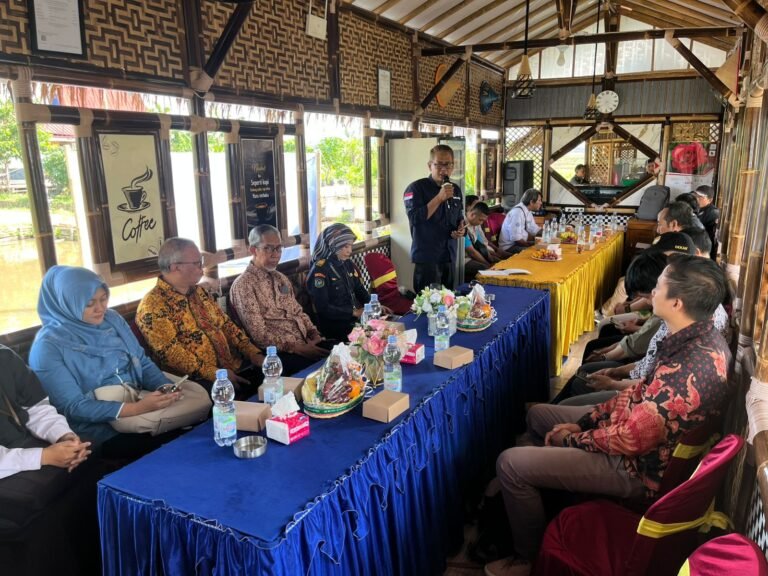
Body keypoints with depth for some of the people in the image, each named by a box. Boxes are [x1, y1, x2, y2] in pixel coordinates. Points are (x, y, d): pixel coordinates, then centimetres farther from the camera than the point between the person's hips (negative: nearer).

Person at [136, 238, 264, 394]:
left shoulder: (199, 292, 16)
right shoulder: (153, 305, -8)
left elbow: (225, 323, 17)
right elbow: (171, 353, -17)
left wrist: (253, 353, 3)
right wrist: (214, 373, -23)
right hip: (198, 380, -7)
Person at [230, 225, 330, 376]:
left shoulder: (281, 278, 17)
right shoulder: (243, 285, -9)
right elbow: (260, 335, -15)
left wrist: (313, 333, 0)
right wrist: (297, 347, -21)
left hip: (306, 343, 8)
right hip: (279, 353, -8)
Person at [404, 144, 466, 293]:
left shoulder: (456, 190, 11)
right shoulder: (416, 188, -9)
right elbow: (415, 219, -21)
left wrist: (460, 229, 3)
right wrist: (439, 198, -23)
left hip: (449, 256, 7)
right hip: (426, 257, -7)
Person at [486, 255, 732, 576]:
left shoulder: (685, 371, -36)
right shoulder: (702, 337, -4)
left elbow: (630, 440, -28)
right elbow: (643, 393, 6)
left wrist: (571, 439, -9)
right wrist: (584, 422, 2)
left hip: (640, 465, -9)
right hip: (637, 430, 10)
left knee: (510, 464, -11)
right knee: (538, 415, 19)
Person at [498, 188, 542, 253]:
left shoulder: (527, 211, 6)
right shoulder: (518, 212, -22)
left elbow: (535, 230, 15)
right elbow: (516, 238, -25)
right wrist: (532, 245, -16)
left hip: (518, 243, 10)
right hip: (509, 247, -10)